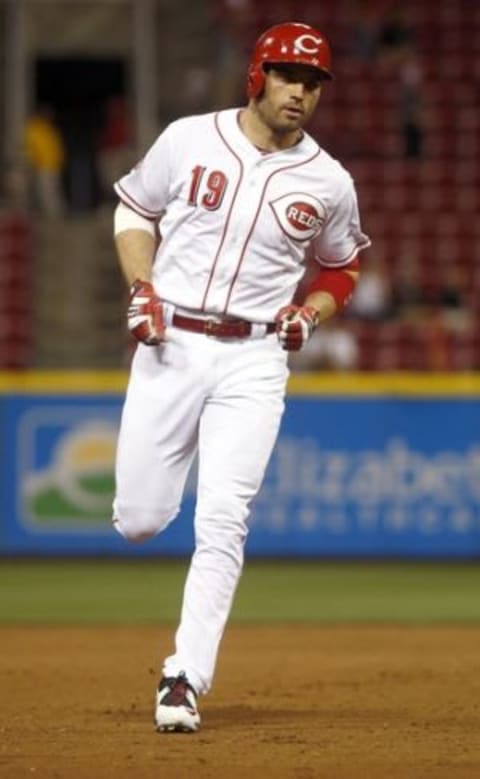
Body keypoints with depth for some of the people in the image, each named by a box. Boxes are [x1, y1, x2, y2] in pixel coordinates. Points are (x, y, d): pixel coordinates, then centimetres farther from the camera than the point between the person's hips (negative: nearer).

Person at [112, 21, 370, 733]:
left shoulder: (329, 184, 1)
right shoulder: (189, 140, -2)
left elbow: (342, 267, 17)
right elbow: (134, 210, 12)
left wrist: (311, 313, -2)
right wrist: (142, 287, -3)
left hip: (253, 359, 0)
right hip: (170, 345, 0)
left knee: (223, 521, -13)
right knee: (138, 521, 0)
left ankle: (185, 678, -12)